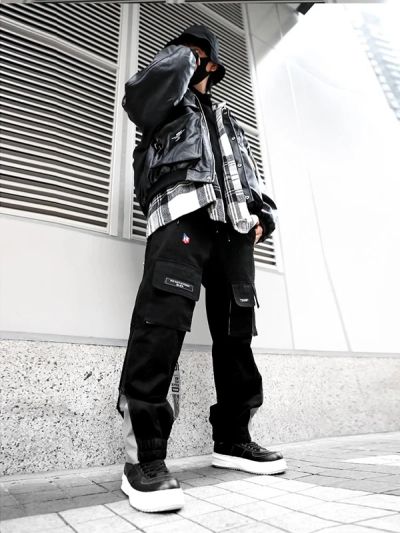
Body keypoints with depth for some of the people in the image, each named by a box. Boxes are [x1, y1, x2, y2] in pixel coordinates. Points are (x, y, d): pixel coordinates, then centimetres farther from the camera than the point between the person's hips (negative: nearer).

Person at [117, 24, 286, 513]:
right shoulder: (166, 105, 27)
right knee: (162, 321, -24)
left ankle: (232, 439, 13)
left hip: (235, 225, 5)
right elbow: (141, 95, 2)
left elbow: (252, 175, 29)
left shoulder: (228, 120, 39)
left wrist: (264, 214, 10)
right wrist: (178, 57, 21)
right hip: (183, 212, -4)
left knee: (236, 331, 1)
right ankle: (144, 455, -18)